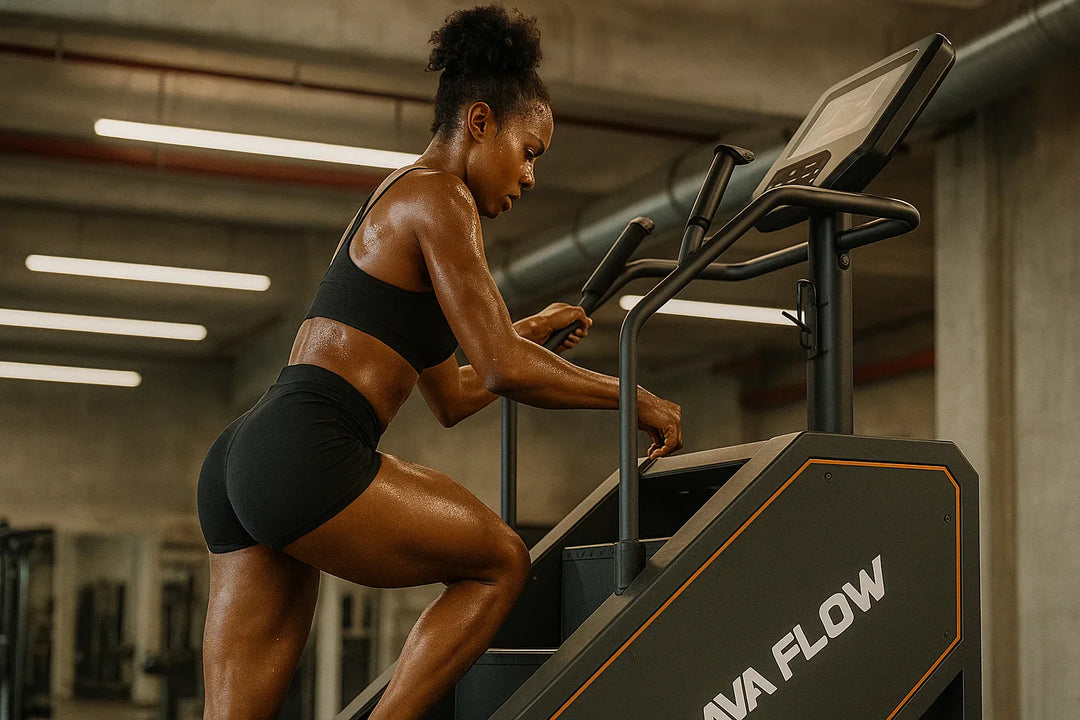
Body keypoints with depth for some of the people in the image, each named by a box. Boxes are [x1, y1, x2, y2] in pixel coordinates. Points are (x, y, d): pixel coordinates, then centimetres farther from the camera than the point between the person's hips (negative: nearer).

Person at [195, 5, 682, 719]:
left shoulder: (393, 205, 28)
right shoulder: (438, 199, -3)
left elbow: (452, 398, 33)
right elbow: (503, 368, -10)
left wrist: (531, 331, 38)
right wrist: (636, 398, 0)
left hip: (241, 458, 9)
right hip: (307, 457, -9)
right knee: (501, 563, 8)